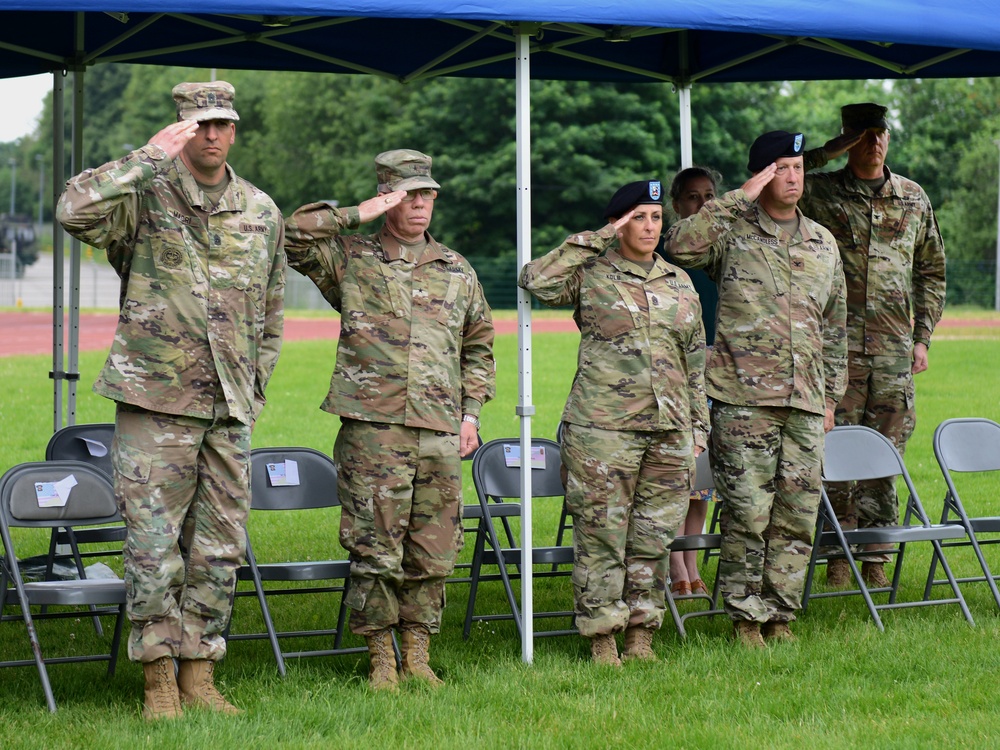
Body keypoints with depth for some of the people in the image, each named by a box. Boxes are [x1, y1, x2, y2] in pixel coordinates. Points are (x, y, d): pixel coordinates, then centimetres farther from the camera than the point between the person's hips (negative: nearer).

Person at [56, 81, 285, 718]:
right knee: (154, 546, -3)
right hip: (155, 403, -4)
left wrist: (255, 389, 14)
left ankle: (199, 675, 16)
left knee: (220, 548, 7)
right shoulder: (144, 194, -3)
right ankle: (159, 680, 7)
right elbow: (75, 210, -24)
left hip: (230, 410, 4)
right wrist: (149, 156, -22)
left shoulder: (262, 212, 11)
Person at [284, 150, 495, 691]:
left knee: (434, 551, 5)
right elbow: (293, 234, -10)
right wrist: (358, 215, -8)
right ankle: (381, 659, 8)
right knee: (375, 549, -3)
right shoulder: (349, 260, 5)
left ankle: (417, 655, 17)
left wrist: (471, 413, 13)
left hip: (441, 433, 3)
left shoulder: (457, 272, 16)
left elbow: (478, 347, 23)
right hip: (372, 428, -3)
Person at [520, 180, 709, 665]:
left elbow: (695, 360, 19)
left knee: (655, 533, 7)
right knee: (602, 533, -2)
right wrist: (596, 240, -12)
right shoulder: (590, 275, 1)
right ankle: (602, 636, 5)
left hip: (669, 430, 5)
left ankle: (641, 633, 16)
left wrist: (698, 425, 16)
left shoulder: (680, 284, 15)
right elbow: (535, 280, -18)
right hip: (602, 427, -4)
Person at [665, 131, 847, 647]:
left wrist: (831, 396, 17)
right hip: (744, 398, -5)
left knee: (798, 512, 5)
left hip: (805, 401, 5)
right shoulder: (732, 230, 0)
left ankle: (780, 613, 16)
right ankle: (746, 616, 8)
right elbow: (680, 246, -22)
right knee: (747, 512, -3)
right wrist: (738, 198, -16)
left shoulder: (822, 244, 16)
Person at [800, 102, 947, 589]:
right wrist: (830, 152, -8)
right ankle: (838, 555, 2)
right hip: (837, 343, -3)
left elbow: (931, 270, 20)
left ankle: (875, 556, 11)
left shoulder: (913, 198, 13)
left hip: (894, 348, 3)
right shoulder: (819, 193, 4)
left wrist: (922, 337, 12)